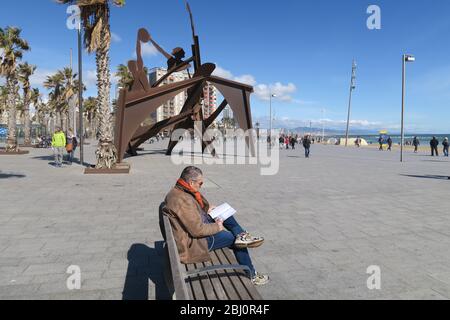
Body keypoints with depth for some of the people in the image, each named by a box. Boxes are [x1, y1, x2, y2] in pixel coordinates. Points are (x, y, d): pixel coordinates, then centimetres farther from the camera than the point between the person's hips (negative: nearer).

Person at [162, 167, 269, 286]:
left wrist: (206, 211, 7)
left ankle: (242, 235, 1)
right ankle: (250, 275, 17)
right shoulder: (183, 200, -31)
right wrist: (217, 227, -14)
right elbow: (197, 230, -29)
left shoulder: (178, 191, 1)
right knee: (235, 239, 1)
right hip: (194, 243, -10)